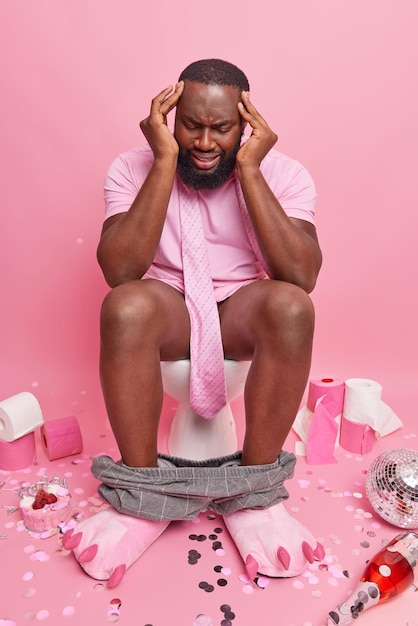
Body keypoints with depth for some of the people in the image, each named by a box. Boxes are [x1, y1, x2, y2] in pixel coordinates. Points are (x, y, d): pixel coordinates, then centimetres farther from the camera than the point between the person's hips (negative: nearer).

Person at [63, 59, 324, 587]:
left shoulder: (283, 174, -5)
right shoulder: (133, 168, -6)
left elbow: (301, 278, -22)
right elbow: (119, 273, -22)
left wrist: (249, 170, -21)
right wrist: (165, 162, -21)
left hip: (244, 312, 1)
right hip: (167, 310, 0)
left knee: (289, 305, -32)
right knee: (126, 306, -33)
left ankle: (253, 491, -15)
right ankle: (144, 493, -16)